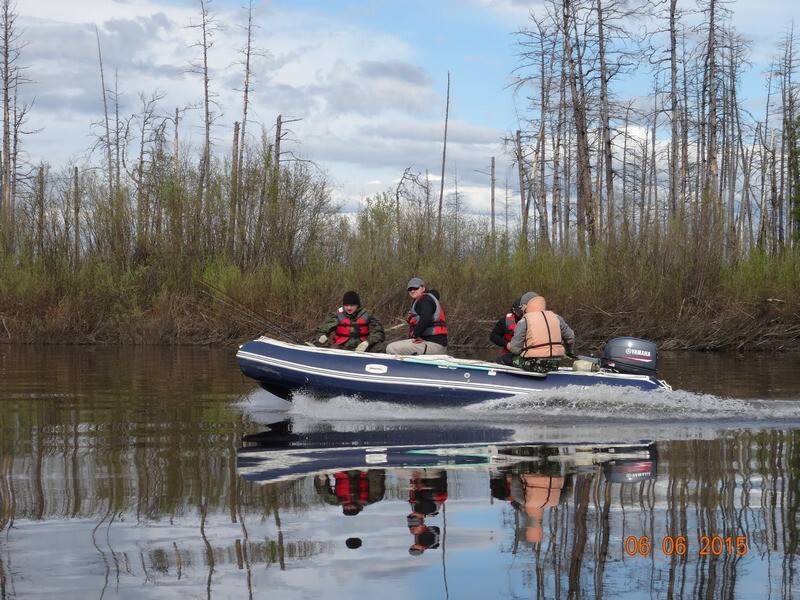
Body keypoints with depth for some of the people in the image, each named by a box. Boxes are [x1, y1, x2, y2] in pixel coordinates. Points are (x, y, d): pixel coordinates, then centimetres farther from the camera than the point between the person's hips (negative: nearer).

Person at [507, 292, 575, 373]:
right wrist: (567, 350, 42)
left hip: (534, 365, -6)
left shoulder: (524, 321, -4)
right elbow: (570, 337, 22)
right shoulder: (556, 317, 12)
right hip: (554, 364, 6)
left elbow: (515, 348, -6)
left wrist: (508, 346, 18)